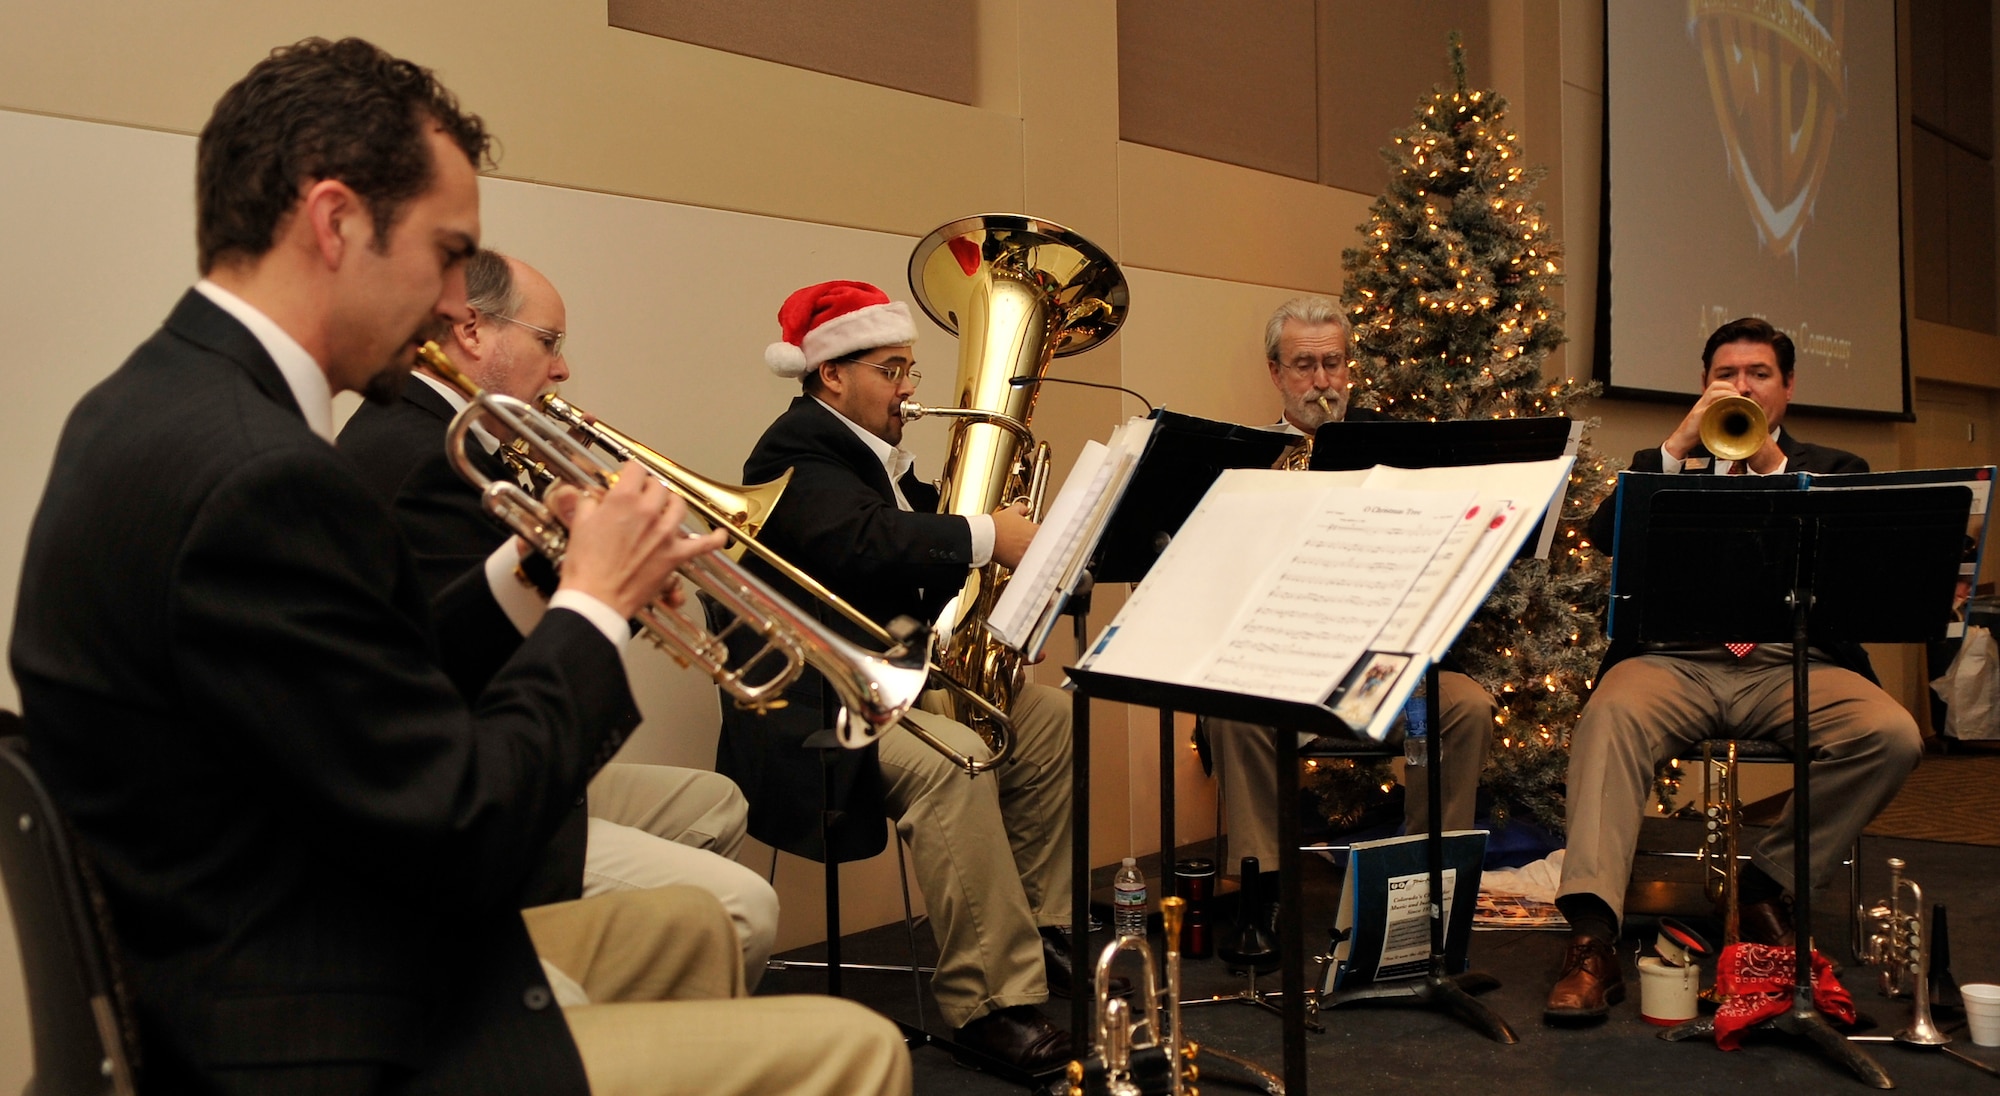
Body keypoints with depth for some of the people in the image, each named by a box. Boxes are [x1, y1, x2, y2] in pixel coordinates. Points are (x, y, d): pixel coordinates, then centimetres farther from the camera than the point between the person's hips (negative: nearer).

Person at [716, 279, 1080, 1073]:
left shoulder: (876, 453, 18)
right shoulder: (798, 450, -14)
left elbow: (914, 534, 16)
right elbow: (863, 542, -31)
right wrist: (987, 536, -31)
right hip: (817, 703, -10)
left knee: (1050, 718, 5)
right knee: (955, 758, -32)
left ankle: (1040, 932, 11)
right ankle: (989, 1000, -24)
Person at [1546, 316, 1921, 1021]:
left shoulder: (1832, 469, 22)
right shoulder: (1666, 464, 22)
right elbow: (1604, 534, 2)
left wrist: (1777, 468, -8)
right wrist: (1677, 449, -5)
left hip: (1794, 664, 1)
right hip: (1675, 659, -1)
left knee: (1892, 736, -28)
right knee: (1610, 717, -34)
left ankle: (1768, 882, -7)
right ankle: (1591, 941, -40)